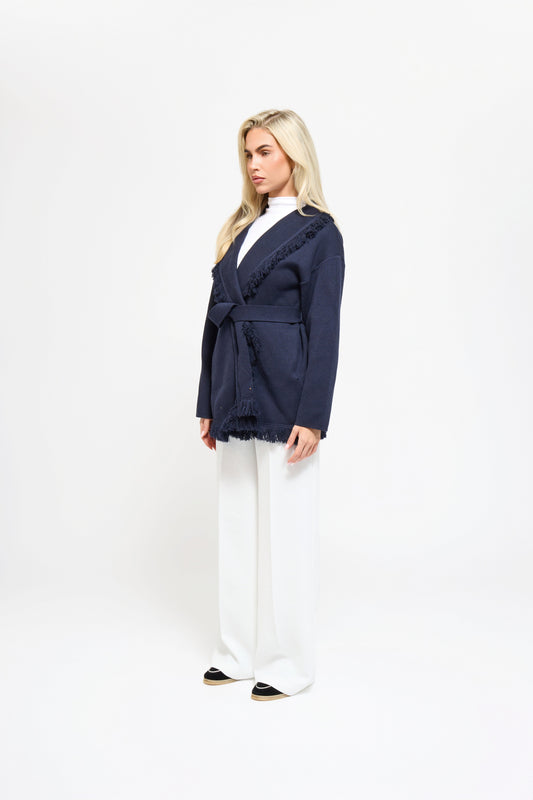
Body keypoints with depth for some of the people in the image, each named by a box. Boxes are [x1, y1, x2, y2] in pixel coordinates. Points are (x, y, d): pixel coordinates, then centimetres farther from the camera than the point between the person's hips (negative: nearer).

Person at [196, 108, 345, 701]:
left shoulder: (317, 231, -3)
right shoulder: (241, 229, 15)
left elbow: (323, 329, -9)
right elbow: (216, 319, 14)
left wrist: (311, 417, -15)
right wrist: (209, 404, 12)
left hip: (283, 397, -7)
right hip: (236, 397, 7)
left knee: (284, 529, 1)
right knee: (238, 525, 12)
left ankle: (289, 662, 17)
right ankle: (240, 651, 26)